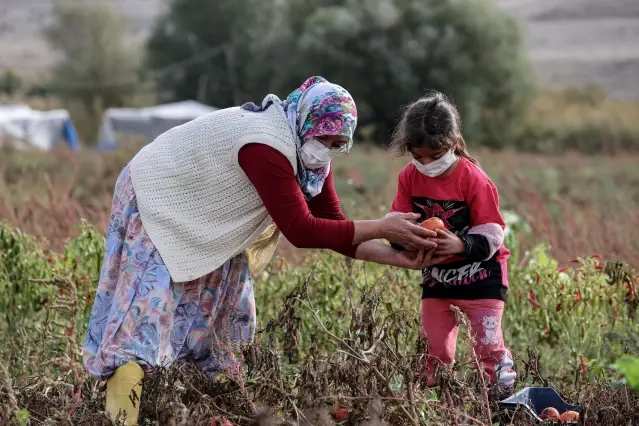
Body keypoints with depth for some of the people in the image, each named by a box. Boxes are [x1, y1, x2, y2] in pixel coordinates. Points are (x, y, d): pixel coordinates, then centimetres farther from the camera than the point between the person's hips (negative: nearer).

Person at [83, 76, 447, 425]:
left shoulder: (312, 153, -7)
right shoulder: (267, 146, -36)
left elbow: (334, 228, -5)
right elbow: (302, 230, -37)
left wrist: (399, 258, -17)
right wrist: (382, 228, -36)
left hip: (203, 219, 10)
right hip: (157, 201, -10)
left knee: (227, 300, 9)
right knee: (153, 300, -19)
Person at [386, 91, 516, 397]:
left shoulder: (474, 179, -19)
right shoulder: (410, 177, -5)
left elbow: (490, 236, -18)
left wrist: (461, 245, -37)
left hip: (479, 274, -5)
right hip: (436, 276, 5)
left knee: (489, 345, -6)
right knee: (435, 349, 7)